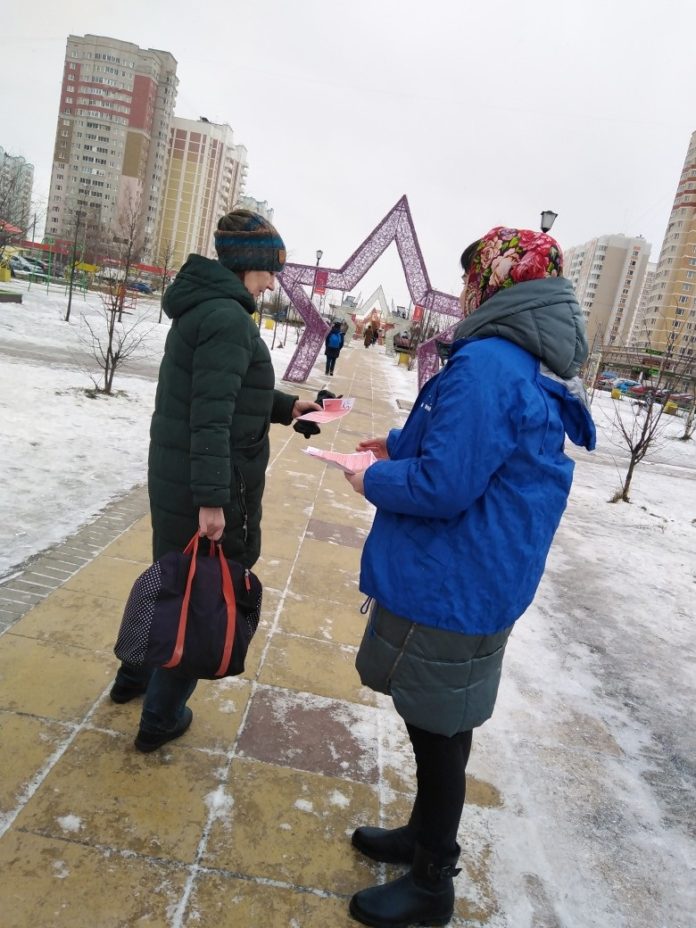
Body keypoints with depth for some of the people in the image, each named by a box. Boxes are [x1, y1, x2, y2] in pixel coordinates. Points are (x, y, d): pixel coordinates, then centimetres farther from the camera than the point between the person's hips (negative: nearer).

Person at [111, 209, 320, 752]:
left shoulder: (202, 306, 13)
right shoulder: (229, 317, -19)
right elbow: (213, 414, -26)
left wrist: (285, 406, 14)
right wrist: (212, 499, -26)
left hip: (172, 477, 10)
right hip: (210, 489, -10)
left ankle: (133, 676, 44)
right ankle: (161, 718, 23)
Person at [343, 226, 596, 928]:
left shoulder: (486, 364, -23)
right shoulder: (539, 369, 9)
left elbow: (444, 485, -27)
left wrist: (373, 481, -9)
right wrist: (402, 446, 15)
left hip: (449, 590, -10)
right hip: (480, 583, 10)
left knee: (439, 731, 9)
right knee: (439, 724, 24)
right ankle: (426, 836, 46)